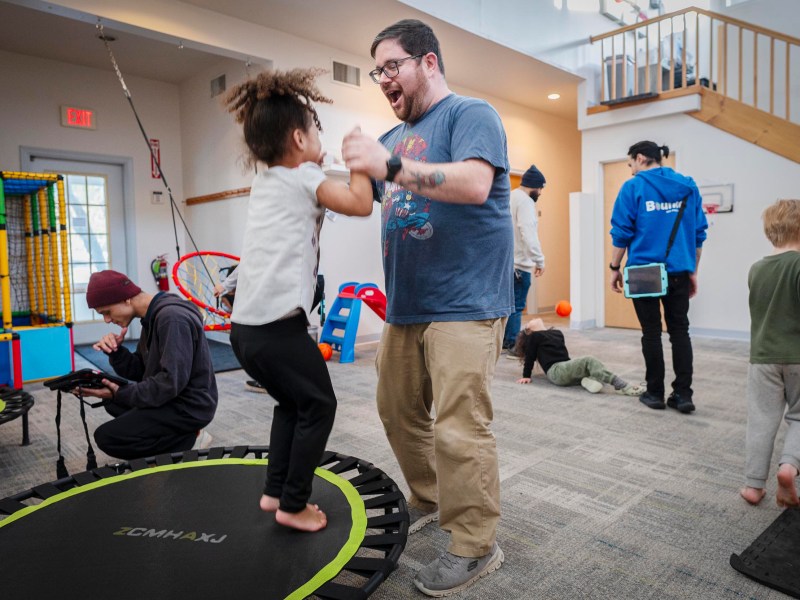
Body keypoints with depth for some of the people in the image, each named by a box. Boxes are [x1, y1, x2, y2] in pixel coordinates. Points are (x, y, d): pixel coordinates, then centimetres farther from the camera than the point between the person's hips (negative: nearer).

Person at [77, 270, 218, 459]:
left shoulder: (172, 317, -22)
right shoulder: (152, 316, 10)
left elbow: (172, 381, -27)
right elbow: (139, 371, 13)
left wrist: (121, 394, -19)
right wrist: (115, 351, -5)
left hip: (188, 406, -10)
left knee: (106, 437, -13)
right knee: (112, 402, 22)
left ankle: (189, 441, -5)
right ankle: (179, 435, 8)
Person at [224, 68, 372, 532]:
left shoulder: (266, 181, 18)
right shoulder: (304, 177, -4)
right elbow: (361, 204, -7)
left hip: (246, 325, 9)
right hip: (278, 325, -8)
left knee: (293, 403, 24)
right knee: (318, 406, 9)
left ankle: (276, 491, 31)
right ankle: (293, 504, 15)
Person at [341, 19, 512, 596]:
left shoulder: (470, 113, -3)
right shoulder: (393, 138, 19)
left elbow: (475, 183, -22)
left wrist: (389, 165, -26)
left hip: (464, 304, -8)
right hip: (406, 304, 8)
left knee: (459, 429, -6)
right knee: (398, 410, 15)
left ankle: (475, 547, 13)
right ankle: (429, 502, 35)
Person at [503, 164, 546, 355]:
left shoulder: (510, 198, 18)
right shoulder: (525, 201, -12)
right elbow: (528, 234, -22)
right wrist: (540, 260, -20)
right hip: (518, 263, -10)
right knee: (516, 306, -6)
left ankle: (504, 342, 21)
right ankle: (513, 346, -2)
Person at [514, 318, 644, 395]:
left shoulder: (557, 333, 26)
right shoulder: (534, 336, 5)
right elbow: (530, 357, 5)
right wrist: (526, 376, 7)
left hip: (566, 367, 8)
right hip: (555, 371, -8)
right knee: (588, 361, -28)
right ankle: (621, 385, -36)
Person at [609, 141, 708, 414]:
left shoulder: (633, 187, -4)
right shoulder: (688, 186, 8)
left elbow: (621, 233, -7)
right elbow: (699, 232, 9)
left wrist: (615, 268, 2)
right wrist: (693, 271, 16)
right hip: (679, 272, 4)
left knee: (651, 332, 5)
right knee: (680, 330, 9)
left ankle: (655, 393, 12)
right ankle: (683, 394, 8)